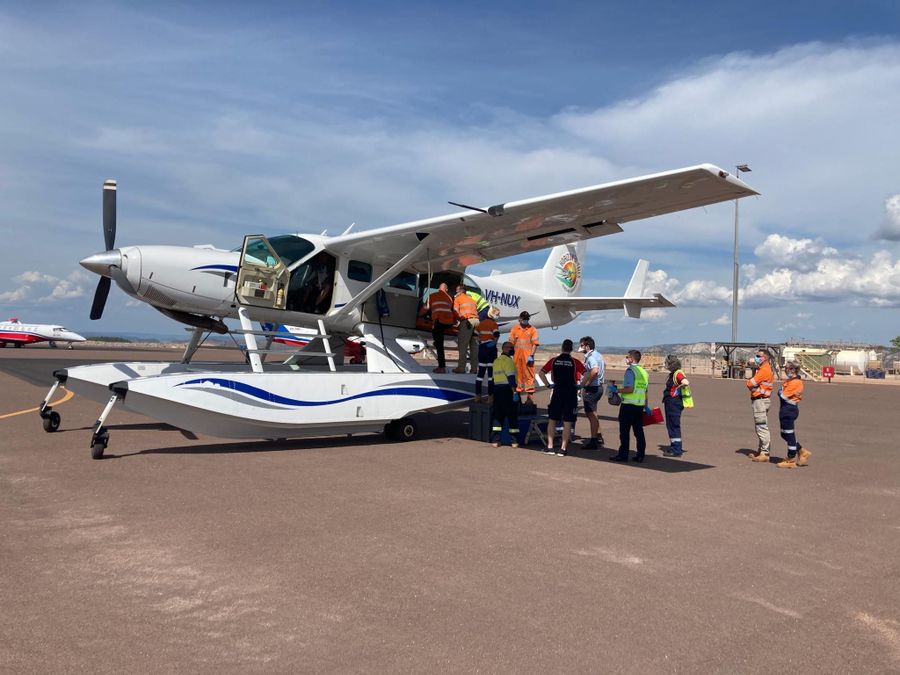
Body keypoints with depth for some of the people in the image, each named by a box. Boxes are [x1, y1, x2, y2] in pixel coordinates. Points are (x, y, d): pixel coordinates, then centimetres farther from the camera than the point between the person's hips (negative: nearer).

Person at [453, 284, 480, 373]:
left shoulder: (458, 298, 10)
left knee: (463, 344, -7)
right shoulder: (471, 299, 29)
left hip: (466, 321, -6)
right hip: (476, 320, 6)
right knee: (474, 345, 5)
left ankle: (461, 367, -13)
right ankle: (474, 368, 3)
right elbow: (476, 310, 23)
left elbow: (456, 311, 1)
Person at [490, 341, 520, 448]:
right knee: (512, 416, 1)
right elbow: (510, 377, -19)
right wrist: (515, 392, -21)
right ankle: (514, 441, 4)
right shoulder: (507, 360, -10)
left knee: (498, 415, 8)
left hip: (497, 389, 8)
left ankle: (495, 440, 5)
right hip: (507, 390, -8)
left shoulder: (496, 360, 17)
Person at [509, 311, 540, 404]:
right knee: (517, 374, 8)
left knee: (529, 375, -4)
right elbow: (511, 343, 8)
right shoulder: (515, 328, 8)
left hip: (528, 357, -2)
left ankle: (529, 396, -1)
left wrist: (531, 355, -12)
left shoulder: (532, 329, 2)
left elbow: (535, 344, -3)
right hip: (517, 357, 2)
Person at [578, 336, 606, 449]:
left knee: (591, 415, -3)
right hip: (598, 386, 10)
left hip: (591, 389, -10)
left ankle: (593, 442, 3)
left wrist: (587, 383, -26)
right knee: (592, 414, 21)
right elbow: (604, 364, 30)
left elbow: (594, 371, -37)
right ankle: (598, 437, 28)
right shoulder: (597, 354, 12)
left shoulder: (591, 357, -20)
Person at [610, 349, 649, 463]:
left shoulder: (630, 371, -12)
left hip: (629, 404, -8)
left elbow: (630, 389, -21)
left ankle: (623, 454, 2)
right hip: (640, 405, 8)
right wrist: (646, 406, 21)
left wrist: (617, 390, -10)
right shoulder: (644, 372, 13)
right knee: (639, 431, 10)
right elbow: (645, 391, 16)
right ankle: (640, 455, 12)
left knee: (624, 431, -1)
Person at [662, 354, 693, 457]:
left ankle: (676, 450, -2)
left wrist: (678, 387, -19)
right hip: (671, 403, 11)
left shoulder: (678, 373, -17)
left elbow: (686, 383, -34)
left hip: (674, 403, -11)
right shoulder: (673, 374, 15)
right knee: (671, 425, 18)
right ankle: (674, 446, 29)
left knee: (674, 425, -6)